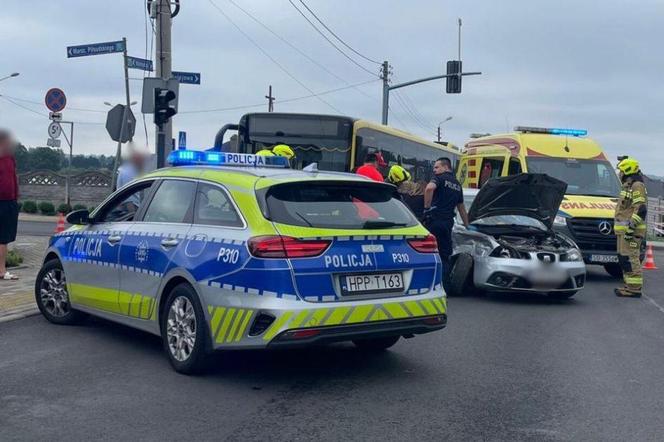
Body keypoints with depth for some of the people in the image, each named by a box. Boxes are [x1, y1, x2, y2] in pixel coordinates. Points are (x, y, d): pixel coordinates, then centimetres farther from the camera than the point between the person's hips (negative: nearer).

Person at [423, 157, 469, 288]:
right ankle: (442, 286, 8)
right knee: (444, 256, 10)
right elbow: (461, 208, 31)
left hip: (434, 220, -6)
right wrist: (467, 225, 40)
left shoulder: (440, 177, -1)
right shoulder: (457, 185, 22)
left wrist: (427, 206, -14)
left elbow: (429, 188, -24)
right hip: (448, 222, 7)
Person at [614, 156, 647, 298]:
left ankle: (634, 288, -13)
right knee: (623, 257, 13)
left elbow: (641, 209, -20)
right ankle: (630, 285, 20)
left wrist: (631, 227, -24)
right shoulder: (627, 186, 21)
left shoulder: (637, 186, -12)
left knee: (630, 258, -13)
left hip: (631, 230, -11)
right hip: (624, 229, 11)